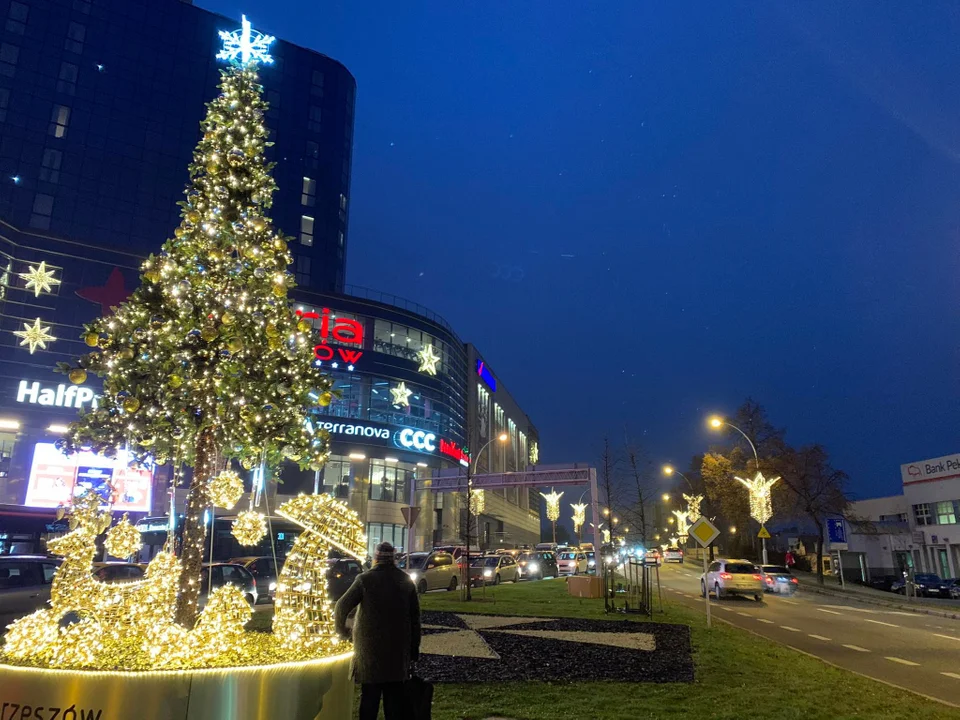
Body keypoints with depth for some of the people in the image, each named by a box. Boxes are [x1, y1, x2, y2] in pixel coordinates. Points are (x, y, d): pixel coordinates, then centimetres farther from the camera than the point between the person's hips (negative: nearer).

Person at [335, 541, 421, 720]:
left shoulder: (365, 579, -8)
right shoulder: (406, 580, 4)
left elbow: (342, 606, -10)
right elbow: (415, 616, 5)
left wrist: (341, 628, 9)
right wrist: (414, 647, 11)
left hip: (370, 647, -3)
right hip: (398, 649, 3)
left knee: (370, 695, 5)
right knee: (395, 696, 12)